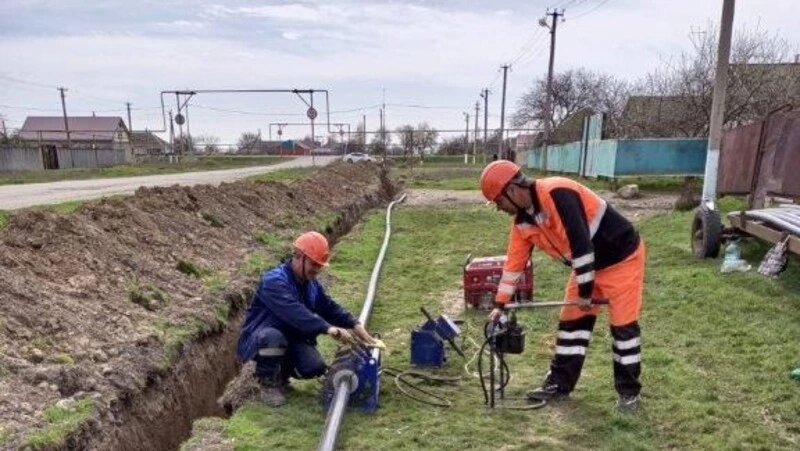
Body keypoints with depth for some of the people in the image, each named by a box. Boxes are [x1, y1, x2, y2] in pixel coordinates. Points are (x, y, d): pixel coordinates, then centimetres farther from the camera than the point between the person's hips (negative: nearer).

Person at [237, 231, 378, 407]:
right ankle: (268, 383, -11)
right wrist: (328, 328, -50)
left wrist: (354, 325, -13)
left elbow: (330, 308, 4)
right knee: (274, 337, -40)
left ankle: (280, 373, 13)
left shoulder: (312, 284, 2)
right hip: (259, 339, -6)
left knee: (315, 367, -19)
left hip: (290, 339, 6)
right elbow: (294, 312, -41)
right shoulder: (274, 281, -26)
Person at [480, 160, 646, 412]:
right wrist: (500, 304, 8)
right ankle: (559, 385, 19)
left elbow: (581, 244, -31)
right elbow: (514, 262, 6)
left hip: (622, 258, -8)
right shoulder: (523, 221, -1)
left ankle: (629, 392, 15)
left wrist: (585, 291, -23)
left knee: (623, 325, -2)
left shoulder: (556, 193, -30)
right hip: (588, 265, 8)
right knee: (571, 322, 8)